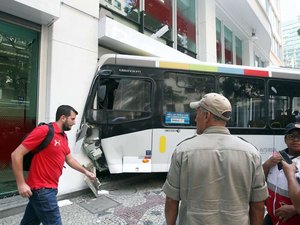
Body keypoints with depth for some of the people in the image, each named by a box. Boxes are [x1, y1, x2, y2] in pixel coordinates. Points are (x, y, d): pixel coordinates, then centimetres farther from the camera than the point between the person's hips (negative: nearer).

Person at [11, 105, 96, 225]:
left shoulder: (64, 137, 8)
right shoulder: (44, 131, -18)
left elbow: (69, 159, 20)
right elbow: (16, 154, -17)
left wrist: (85, 171, 19)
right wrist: (21, 183, -18)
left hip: (49, 188, 8)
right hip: (42, 189, -8)